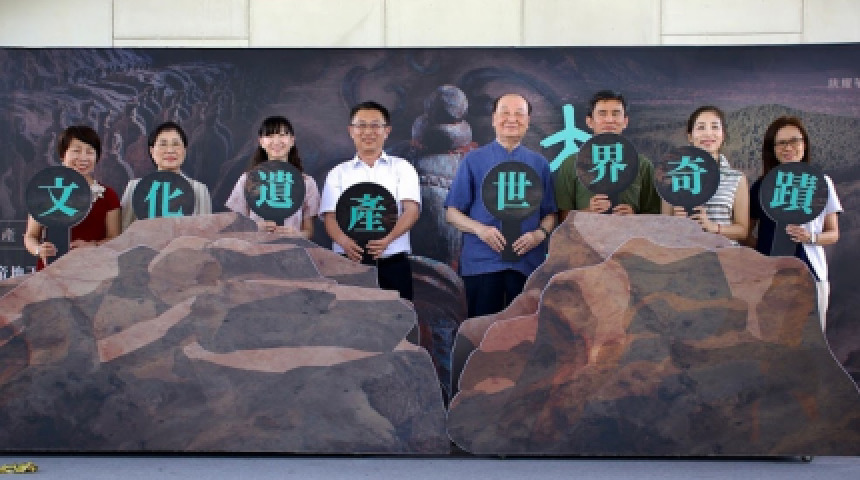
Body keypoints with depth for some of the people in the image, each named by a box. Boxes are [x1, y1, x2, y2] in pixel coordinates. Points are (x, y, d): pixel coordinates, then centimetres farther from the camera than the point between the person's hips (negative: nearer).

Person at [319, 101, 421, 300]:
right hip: (349, 261, 1)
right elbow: (329, 216, 3)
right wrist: (344, 242, -20)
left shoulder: (402, 168, 11)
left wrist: (388, 239, -22)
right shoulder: (338, 173, 14)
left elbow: (412, 210, -2)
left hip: (393, 263, 0)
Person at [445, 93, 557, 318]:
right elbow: (452, 213, 6)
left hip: (527, 263, 2)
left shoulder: (540, 164, 12)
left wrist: (539, 234, -10)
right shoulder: (473, 161, 8)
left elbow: (550, 214, 11)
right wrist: (480, 229, -12)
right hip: (481, 262, -1)